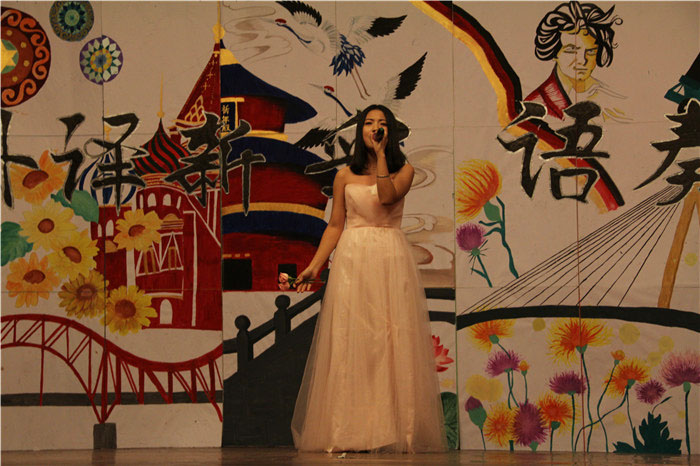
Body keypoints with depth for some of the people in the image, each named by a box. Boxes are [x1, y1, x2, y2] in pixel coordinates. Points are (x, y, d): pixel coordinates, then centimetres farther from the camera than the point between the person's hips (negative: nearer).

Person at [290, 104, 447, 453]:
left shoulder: (404, 170, 7)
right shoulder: (345, 176, 10)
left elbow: (387, 196, -14)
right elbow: (335, 225, 9)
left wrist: (381, 152, -11)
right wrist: (314, 266, 0)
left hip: (391, 261, -1)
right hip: (352, 261, 1)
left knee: (392, 340, -5)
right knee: (350, 341, -4)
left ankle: (397, 431, -2)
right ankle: (348, 433, -2)